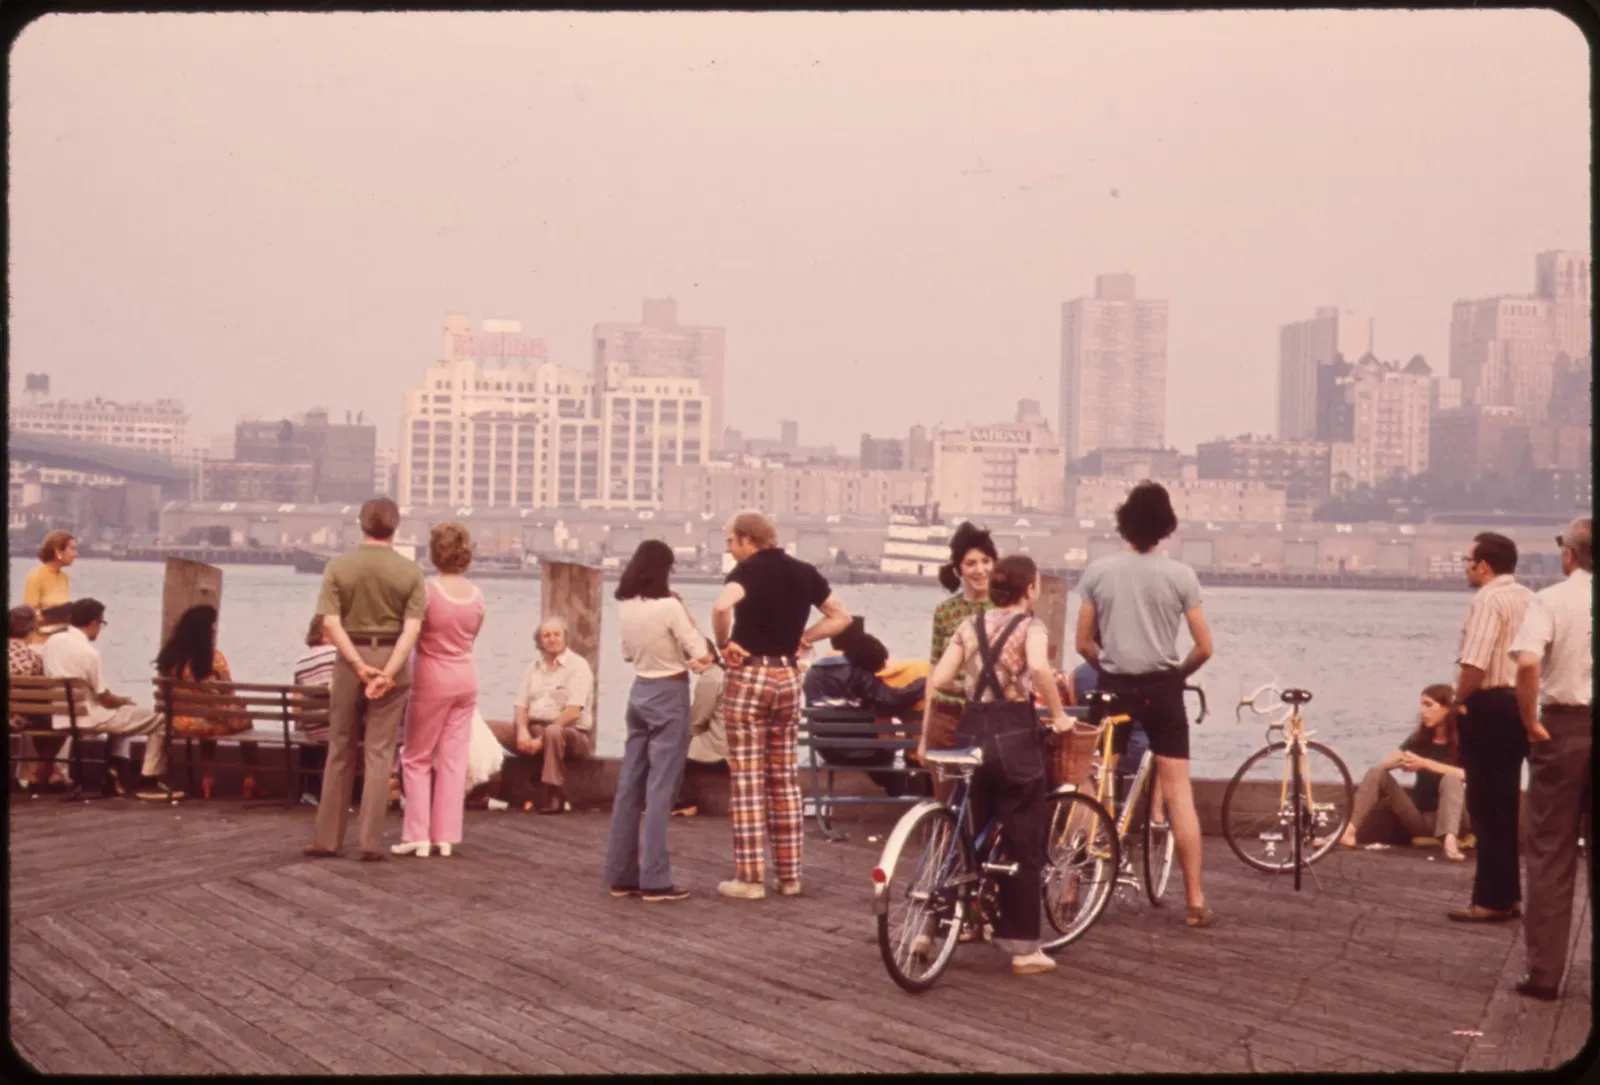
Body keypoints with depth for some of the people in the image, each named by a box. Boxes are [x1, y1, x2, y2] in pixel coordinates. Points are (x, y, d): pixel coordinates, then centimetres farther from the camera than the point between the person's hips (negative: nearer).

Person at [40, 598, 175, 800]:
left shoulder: (52, 642, 2)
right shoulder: (89, 652, -21)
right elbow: (105, 699, -16)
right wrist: (126, 700, 7)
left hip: (60, 718, 9)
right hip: (88, 719, -9)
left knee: (121, 713, 36)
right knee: (159, 721, 0)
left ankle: (114, 775, 28)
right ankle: (148, 782, 3)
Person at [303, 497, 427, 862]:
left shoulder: (339, 566, -1)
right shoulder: (409, 571, -2)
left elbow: (331, 622, -11)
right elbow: (412, 628, -13)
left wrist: (359, 665, -13)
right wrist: (388, 672, -17)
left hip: (351, 659, 1)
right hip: (393, 661, 0)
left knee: (340, 751, 10)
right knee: (379, 754, 2)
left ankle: (328, 838, 12)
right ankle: (371, 842, -1)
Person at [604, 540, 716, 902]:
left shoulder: (625, 606, 2)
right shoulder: (668, 605, -18)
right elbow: (699, 653, -13)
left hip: (640, 691, 6)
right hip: (669, 695, -6)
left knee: (630, 786, 9)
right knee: (659, 789, -5)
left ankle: (620, 874, 13)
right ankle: (654, 879, -4)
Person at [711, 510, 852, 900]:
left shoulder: (749, 570, -10)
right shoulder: (804, 573, 8)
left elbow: (722, 606, -29)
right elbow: (841, 617, 15)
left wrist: (724, 644, -14)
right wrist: (804, 637, 8)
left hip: (749, 677, -6)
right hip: (788, 677, 6)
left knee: (747, 781, -1)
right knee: (785, 780, 11)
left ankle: (750, 878, 0)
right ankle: (789, 875, 13)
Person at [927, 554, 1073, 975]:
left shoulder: (970, 625, 10)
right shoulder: (1031, 625, -4)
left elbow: (937, 680, 1)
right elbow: (1038, 668, -26)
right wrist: (1058, 715, -15)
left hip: (971, 732, 5)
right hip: (1016, 734, -5)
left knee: (973, 836, 18)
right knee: (1024, 845, 2)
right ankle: (1023, 947, 3)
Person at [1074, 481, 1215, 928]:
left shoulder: (1098, 572, -2)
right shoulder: (1180, 575, -4)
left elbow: (1084, 644, 0)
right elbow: (1204, 647, -3)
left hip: (1113, 688, 1)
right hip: (1162, 688, -1)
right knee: (1178, 792, 4)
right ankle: (1195, 900, 2)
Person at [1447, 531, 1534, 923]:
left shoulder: (1488, 600, -17)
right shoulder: (1528, 598, 12)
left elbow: (1474, 663, -26)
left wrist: (1460, 698, -11)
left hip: (1488, 707, -9)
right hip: (1519, 705, 9)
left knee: (1486, 805, -3)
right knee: (1507, 803, 16)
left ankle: (1492, 899, -1)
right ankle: (1508, 892, 23)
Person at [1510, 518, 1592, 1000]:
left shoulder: (1552, 599, -7)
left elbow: (1527, 662, -23)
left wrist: (1530, 721, -12)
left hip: (1564, 725, -3)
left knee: (1551, 853, 5)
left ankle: (1544, 973, 5)